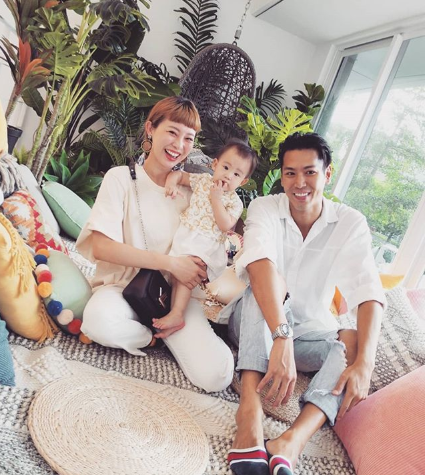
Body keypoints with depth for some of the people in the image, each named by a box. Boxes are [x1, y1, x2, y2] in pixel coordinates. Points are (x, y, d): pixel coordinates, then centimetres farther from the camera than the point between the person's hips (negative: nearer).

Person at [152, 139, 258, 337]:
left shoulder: (234, 202, 0)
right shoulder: (203, 180, 9)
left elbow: (225, 226, -13)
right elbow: (179, 174, 17)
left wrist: (216, 198, -15)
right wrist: (171, 182, -7)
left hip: (204, 246, -5)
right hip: (183, 236, 6)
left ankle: (176, 314, -21)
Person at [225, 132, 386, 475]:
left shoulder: (351, 223, -7)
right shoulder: (264, 208, -12)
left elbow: (369, 294, -18)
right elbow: (259, 264, -33)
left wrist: (364, 363, -35)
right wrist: (281, 338, -47)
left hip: (309, 333, 2)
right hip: (257, 327, -2)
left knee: (353, 341, -27)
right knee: (268, 283, -32)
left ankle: (292, 440, -43)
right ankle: (250, 409, -41)